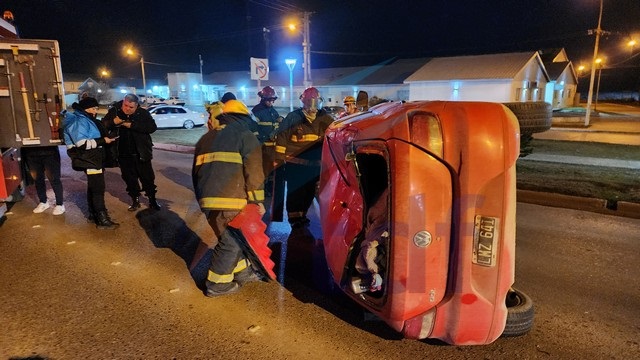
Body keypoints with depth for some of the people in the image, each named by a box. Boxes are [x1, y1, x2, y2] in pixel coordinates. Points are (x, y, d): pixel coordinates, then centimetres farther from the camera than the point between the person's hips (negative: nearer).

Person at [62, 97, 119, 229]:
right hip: (88, 159, -11)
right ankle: (102, 220, -11)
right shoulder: (79, 121, -15)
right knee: (98, 188, -12)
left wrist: (105, 138, 12)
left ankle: (93, 214, 27)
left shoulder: (86, 120, 17)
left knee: (93, 187, 17)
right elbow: (82, 143, -24)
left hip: (94, 158, 11)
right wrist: (102, 141, -21)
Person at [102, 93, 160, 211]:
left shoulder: (143, 113, -7)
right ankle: (135, 200, 27)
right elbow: (103, 125, 1)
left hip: (141, 153, -2)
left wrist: (132, 125, -25)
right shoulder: (114, 111, -2)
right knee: (129, 178, 13)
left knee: (147, 177, 6)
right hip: (123, 154, 2)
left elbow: (153, 127, -18)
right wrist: (113, 122, -22)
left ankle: (152, 200, 21)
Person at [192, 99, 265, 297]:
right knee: (230, 242, 7)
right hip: (229, 201, -7)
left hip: (207, 200, 7)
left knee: (233, 237, 21)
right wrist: (258, 200, -1)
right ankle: (216, 284, 16)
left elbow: (196, 172, 26)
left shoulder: (206, 138, 24)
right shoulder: (245, 136, 4)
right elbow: (253, 171, -7)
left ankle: (242, 271, 32)